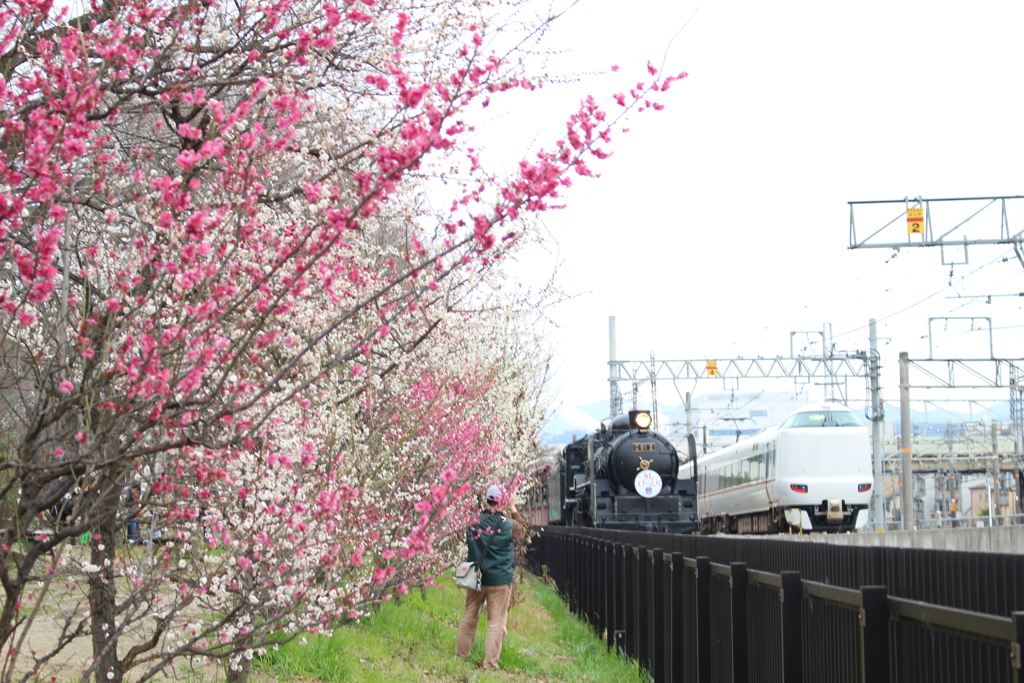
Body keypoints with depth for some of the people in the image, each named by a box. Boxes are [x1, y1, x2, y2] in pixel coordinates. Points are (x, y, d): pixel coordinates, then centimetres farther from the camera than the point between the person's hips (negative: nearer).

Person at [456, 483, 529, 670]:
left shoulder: (474, 522, -5)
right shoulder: (508, 525, -12)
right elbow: (523, 530, 8)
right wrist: (514, 511, 15)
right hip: (500, 580, -3)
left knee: (469, 616, 18)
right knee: (496, 622, 2)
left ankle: (461, 653, 27)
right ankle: (490, 662, 0)